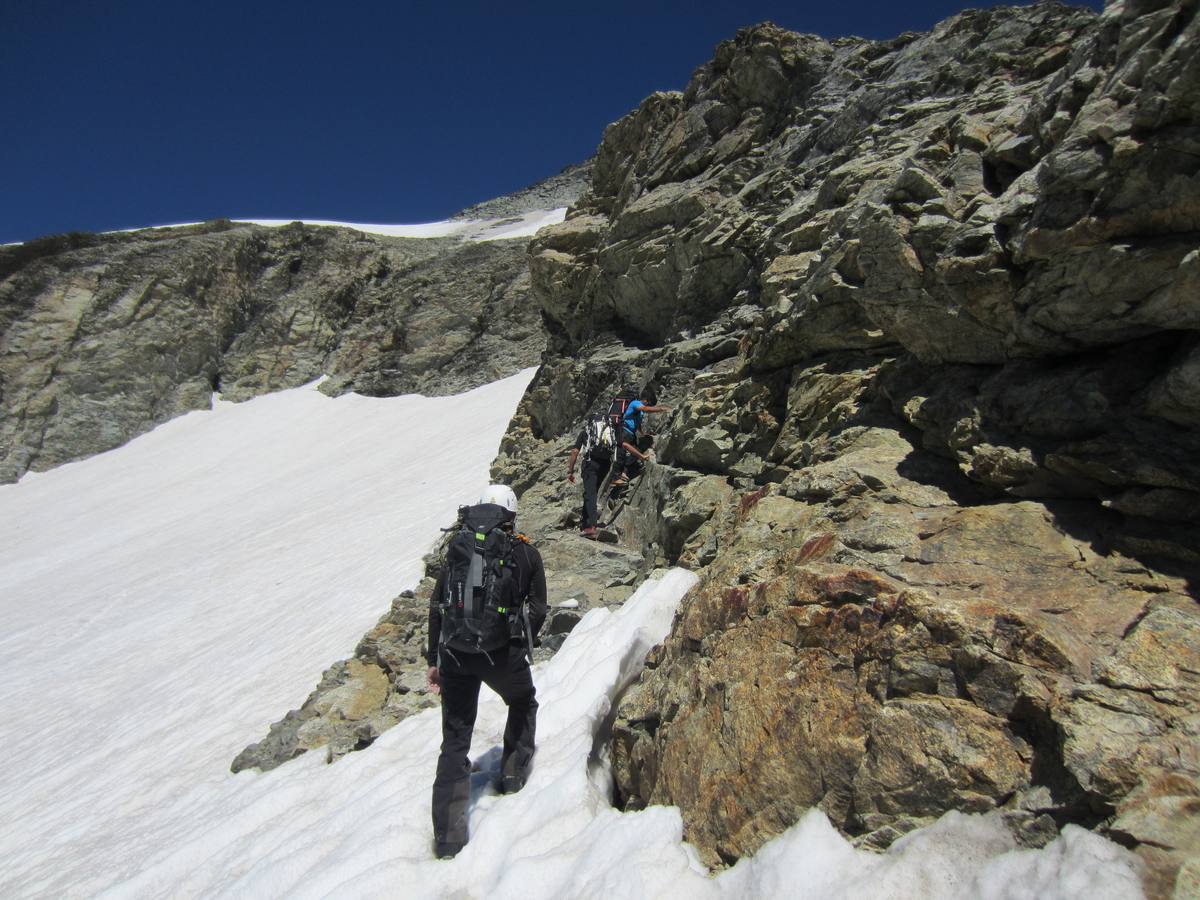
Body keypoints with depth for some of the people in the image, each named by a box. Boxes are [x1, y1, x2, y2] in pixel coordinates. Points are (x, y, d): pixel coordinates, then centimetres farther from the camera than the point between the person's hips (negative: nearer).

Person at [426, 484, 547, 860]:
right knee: (523, 704, 32)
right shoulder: (527, 553, 4)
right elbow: (538, 609, 6)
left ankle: (448, 836, 10)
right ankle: (513, 772, 33)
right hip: (503, 653, -1)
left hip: (455, 653, 2)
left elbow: (436, 606, 6)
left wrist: (434, 658, 11)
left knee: (455, 740, 10)